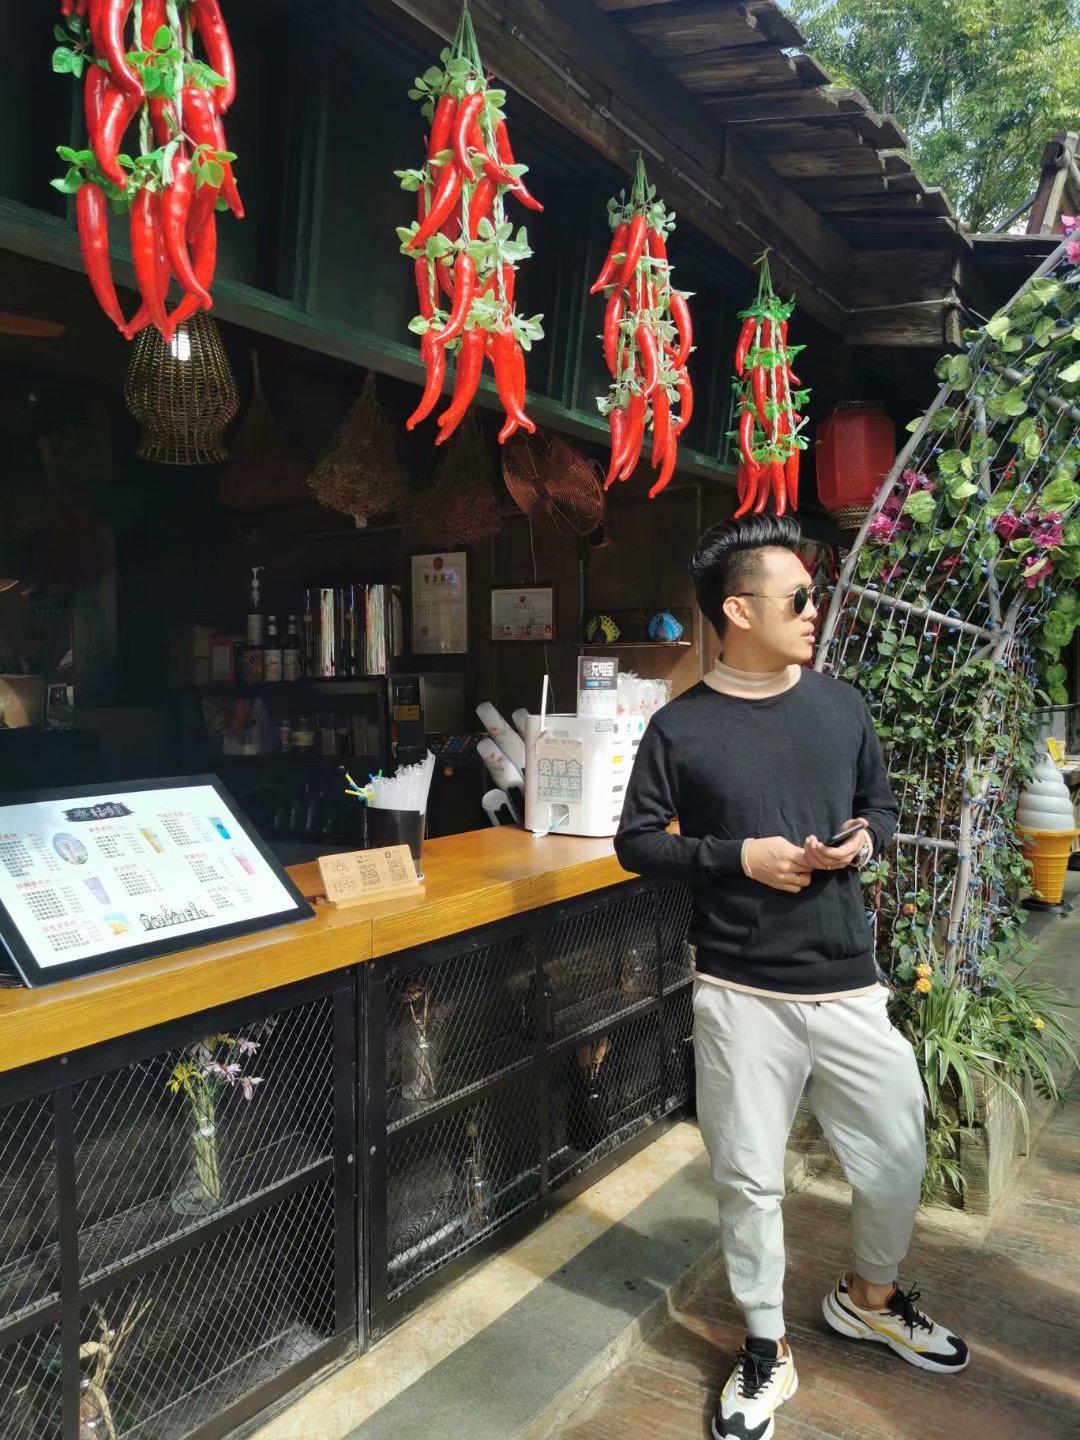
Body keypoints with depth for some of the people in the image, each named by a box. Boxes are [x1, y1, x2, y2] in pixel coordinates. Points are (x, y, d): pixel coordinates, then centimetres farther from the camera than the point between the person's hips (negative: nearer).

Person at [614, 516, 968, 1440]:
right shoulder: (681, 727, -8)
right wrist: (737, 856, -15)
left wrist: (863, 840, -7)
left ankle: (870, 1296, 45)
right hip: (741, 996, -3)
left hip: (849, 987, 4)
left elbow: (882, 804, 15)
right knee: (750, 1179, 8)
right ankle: (767, 1353, 33)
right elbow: (636, 842, -3)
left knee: (898, 1156, 15)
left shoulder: (841, 706, 3)